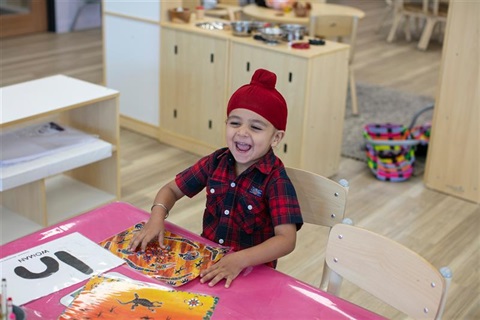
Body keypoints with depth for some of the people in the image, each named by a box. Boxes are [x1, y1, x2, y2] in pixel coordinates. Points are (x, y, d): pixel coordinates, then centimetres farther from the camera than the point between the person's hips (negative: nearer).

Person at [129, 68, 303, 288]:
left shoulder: (275, 180, -17)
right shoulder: (216, 162, -2)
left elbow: (287, 239, -25)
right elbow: (171, 189, 9)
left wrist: (239, 260, -38)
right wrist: (157, 218, -12)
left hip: (252, 271, -5)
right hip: (207, 259, 5)